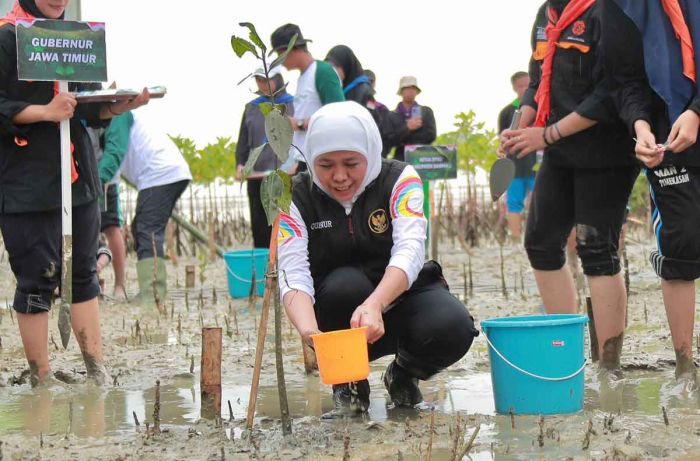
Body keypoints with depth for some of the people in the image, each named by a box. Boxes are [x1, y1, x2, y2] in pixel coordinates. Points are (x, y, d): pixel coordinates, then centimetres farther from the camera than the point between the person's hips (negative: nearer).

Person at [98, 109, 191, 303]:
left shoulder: (117, 115, 0)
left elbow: (114, 152, -13)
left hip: (160, 175, -10)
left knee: (149, 233, -16)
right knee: (140, 230, 15)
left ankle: (152, 293, -26)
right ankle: (155, 292, 13)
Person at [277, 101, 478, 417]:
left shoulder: (400, 179, -11)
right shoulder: (296, 199, -9)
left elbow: (410, 250, -27)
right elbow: (293, 276, -21)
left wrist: (375, 305, -47)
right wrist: (308, 330, -44)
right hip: (336, 312, 0)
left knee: (452, 328, -31)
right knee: (345, 283, -34)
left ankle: (404, 376, 5)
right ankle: (348, 384, -7)